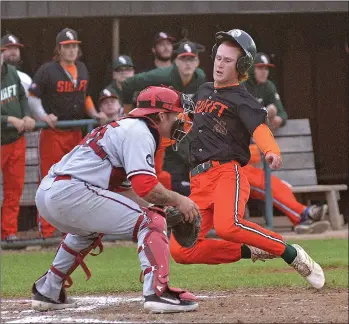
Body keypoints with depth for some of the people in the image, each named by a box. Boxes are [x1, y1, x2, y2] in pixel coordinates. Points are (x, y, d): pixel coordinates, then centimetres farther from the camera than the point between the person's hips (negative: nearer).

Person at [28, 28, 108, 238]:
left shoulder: (82, 69, 12)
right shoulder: (48, 70, -8)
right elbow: (32, 96, -10)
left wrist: (95, 114, 9)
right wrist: (43, 116, -24)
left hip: (76, 133, 6)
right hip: (53, 134, -6)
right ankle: (46, 229, -5)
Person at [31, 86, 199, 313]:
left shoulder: (123, 127, 27)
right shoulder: (140, 132, -2)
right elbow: (145, 186, -15)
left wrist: (152, 207, 20)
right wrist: (177, 200, -2)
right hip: (71, 192, -10)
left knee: (89, 230, 39)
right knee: (151, 222, -8)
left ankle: (48, 292, 39)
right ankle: (157, 292, -23)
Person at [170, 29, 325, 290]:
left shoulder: (241, 100, -3)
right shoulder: (203, 92, 19)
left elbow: (259, 127, -23)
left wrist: (272, 152, -41)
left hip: (228, 172, -7)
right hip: (199, 180, 7)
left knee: (226, 226, -37)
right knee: (180, 250, -7)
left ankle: (291, 254, -19)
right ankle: (250, 251, 8)